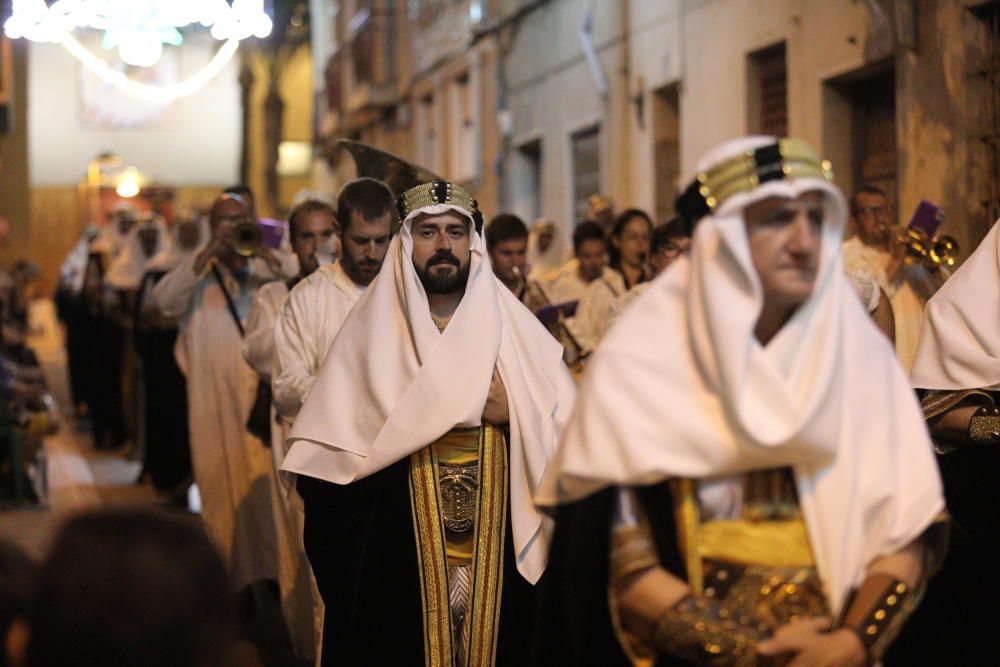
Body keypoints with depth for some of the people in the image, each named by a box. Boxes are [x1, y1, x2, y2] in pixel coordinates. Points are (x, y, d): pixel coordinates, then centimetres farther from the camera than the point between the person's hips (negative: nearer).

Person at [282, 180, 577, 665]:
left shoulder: (514, 325, 6)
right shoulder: (372, 330, 3)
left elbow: (569, 432, 0)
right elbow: (328, 460, -3)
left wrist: (513, 412, -14)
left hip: (502, 558, 1)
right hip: (395, 560, -1)